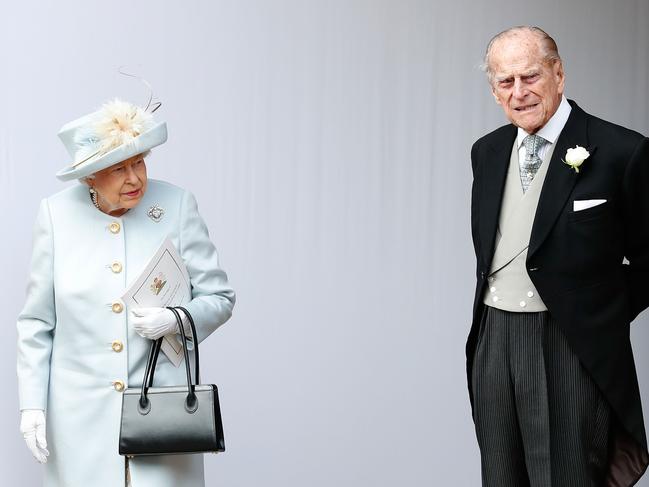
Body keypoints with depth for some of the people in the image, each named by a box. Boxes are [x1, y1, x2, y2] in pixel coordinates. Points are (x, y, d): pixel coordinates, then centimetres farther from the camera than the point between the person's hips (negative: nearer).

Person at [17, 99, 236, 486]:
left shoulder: (177, 206, -5)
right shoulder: (57, 215, -2)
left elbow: (219, 297, 1)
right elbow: (37, 323, 4)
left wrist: (176, 321, -18)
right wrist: (32, 404, 0)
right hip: (82, 413, 1)